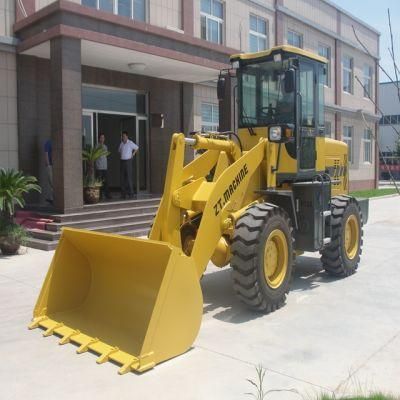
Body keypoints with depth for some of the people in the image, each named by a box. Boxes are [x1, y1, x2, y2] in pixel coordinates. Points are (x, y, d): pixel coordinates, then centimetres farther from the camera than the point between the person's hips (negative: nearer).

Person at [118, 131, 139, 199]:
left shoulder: (130, 143, -4)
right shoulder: (121, 143, 10)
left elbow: (137, 148, 8)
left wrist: (133, 154, 3)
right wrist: (120, 156, 13)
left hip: (128, 161, -5)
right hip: (122, 161, 5)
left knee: (129, 177, -9)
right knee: (122, 178, 4)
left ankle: (131, 193, -6)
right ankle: (123, 194, 9)